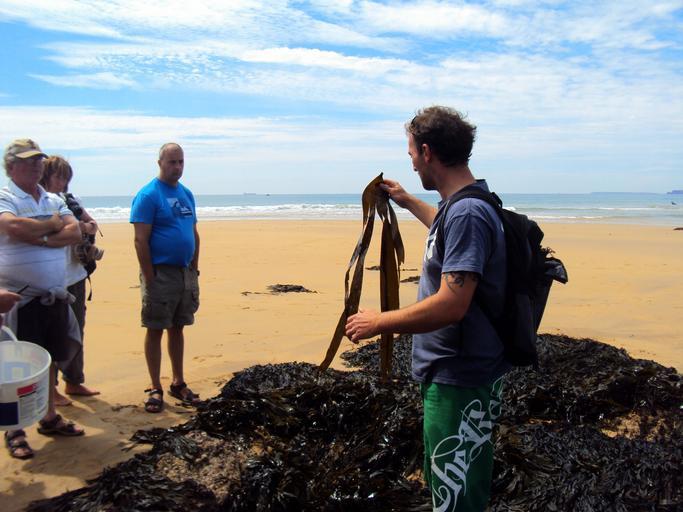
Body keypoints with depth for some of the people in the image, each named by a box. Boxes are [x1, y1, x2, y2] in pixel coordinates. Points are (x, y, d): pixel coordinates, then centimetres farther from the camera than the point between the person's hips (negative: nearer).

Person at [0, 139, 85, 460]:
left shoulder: (54, 201, 12)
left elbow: (75, 233, -1)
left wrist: (40, 238, -16)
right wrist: (53, 224, -10)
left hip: (54, 297, 6)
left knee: (49, 360, 16)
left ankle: (49, 418, 31)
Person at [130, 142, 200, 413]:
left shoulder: (186, 194, 12)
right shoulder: (148, 195, -10)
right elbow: (141, 240, -14)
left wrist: (195, 269, 10)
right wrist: (149, 279, -17)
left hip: (186, 272, 7)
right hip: (160, 272, -6)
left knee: (177, 328, 14)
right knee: (155, 330, 2)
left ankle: (178, 383, 24)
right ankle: (155, 389, 12)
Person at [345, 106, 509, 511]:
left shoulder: (468, 214, -24)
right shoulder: (464, 206, 7)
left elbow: (450, 306, -30)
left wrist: (378, 322, -19)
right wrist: (408, 201, 38)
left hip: (460, 381, -10)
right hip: (452, 373, 10)